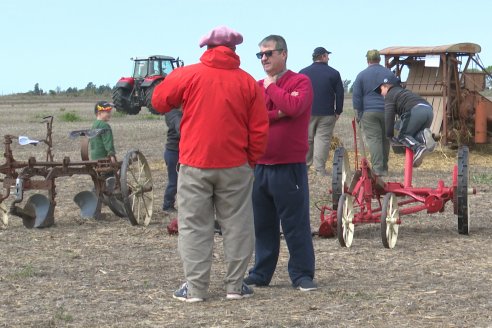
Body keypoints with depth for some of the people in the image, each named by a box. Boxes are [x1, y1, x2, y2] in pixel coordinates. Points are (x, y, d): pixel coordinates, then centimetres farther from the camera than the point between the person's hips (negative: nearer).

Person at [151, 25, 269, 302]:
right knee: (237, 225, 10)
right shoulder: (248, 82, 1)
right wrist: (252, 160, 13)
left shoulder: (187, 75, -4)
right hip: (235, 165, 1)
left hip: (194, 165, -1)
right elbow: (259, 130, 1)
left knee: (194, 226, 5)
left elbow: (159, 101, 7)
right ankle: (236, 285, 12)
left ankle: (196, 287, 5)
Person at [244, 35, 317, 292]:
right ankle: (261, 273, 20)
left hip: (290, 167, -5)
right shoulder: (257, 86, 13)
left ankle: (302, 274, 6)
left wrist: (271, 87, -8)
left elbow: (293, 107, -21)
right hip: (260, 165, 5)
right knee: (262, 223, 11)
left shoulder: (300, 82, -2)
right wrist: (277, 114, -13)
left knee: (296, 223, -1)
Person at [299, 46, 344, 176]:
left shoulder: (303, 72, 4)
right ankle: (320, 168, -9)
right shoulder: (334, 73, 0)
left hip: (307, 112, 2)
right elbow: (339, 93, 2)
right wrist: (338, 111, 9)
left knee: (306, 140, 11)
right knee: (323, 139, -3)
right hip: (327, 114, -2)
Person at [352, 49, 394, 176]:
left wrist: (358, 113, 7)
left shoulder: (362, 75, 1)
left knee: (373, 139, -5)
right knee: (385, 139, 11)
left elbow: (356, 96, 1)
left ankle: (377, 168, -14)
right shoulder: (389, 73, 8)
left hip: (369, 112, -3)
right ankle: (384, 168, 17)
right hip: (387, 112, 3)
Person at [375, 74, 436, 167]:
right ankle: (423, 137, -16)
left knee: (403, 136, 4)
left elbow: (389, 117, 5)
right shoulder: (404, 92, 40)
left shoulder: (390, 95, 15)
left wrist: (390, 135, 10)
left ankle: (418, 148, -26)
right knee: (413, 134, 20)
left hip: (416, 111, -7)